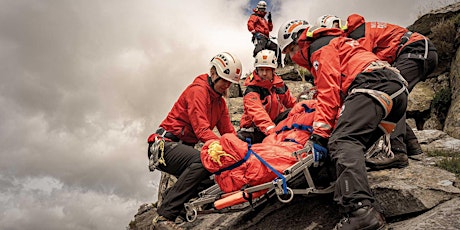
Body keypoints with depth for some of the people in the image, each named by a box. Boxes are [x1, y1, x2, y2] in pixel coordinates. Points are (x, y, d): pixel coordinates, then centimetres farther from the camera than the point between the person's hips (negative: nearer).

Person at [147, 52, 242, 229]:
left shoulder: (220, 102, 15)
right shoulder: (197, 90, -14)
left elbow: (228, 131, 7)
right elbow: (201, 129, -25)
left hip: (184, 147, 10)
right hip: (166, 145, -10)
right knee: (203, 161, -33)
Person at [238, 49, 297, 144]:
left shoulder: (279, 84, 3)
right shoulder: (251, 90, -16)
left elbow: (291, 103, 16)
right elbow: (258, 113, -33)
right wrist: (272, 130, -47)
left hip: (274, 122, 4)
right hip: (254, 127, -4)